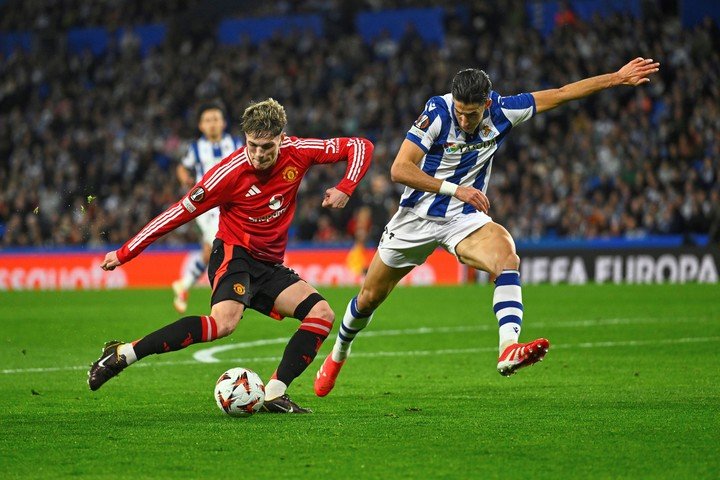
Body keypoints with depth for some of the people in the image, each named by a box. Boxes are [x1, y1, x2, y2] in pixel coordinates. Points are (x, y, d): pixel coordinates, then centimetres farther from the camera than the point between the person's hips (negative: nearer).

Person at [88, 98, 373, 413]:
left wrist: (345, 188, -16)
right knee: (224, 321, -33)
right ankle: (122, 354, -32)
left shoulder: (297, 153, -7)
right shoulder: (230, 172, -18)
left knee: (321, 314, -9)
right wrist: (125, 253, -10)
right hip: (234, 254, -6)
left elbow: (359, 147, 3)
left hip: (269, 265, 6)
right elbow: (180, 212, -12)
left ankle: (275, 393, -13)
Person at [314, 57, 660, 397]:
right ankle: (338, 355, 38)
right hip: (417, 216, -2)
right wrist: (455, 188, -30)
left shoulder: (501, 112, -11)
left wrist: (618, 78, -2)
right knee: (370, 296, 8)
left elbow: (559, 95, -1)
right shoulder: (437, 112, -22)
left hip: (464, 218, 2)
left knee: (506, 254, -30)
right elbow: (399, 169, -25)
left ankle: (509, 350, -46)